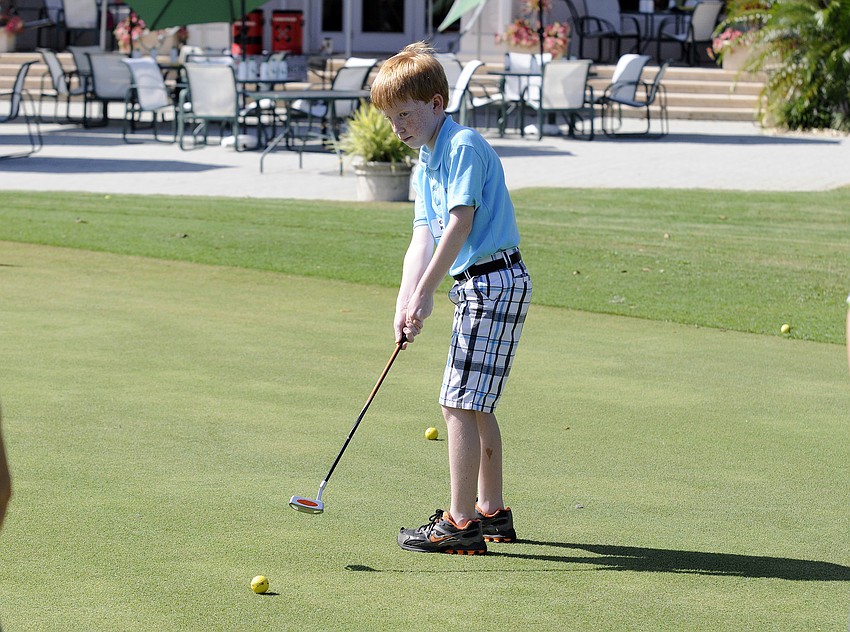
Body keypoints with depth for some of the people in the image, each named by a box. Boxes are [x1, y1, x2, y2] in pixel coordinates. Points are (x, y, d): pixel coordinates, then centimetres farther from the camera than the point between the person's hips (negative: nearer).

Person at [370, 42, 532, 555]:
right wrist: (406, 303, -5)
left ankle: (460, 524, -8)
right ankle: (492, 512, 26)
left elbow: (460, 224, -20)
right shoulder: (425, 165, 16)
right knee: (476, 405, 16)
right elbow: (423, 238, 8)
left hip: (495, 281, -10)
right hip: (479, 286, 10)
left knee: (460, 404, -10)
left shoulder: (464, 146, -14)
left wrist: (425, 293, -18)